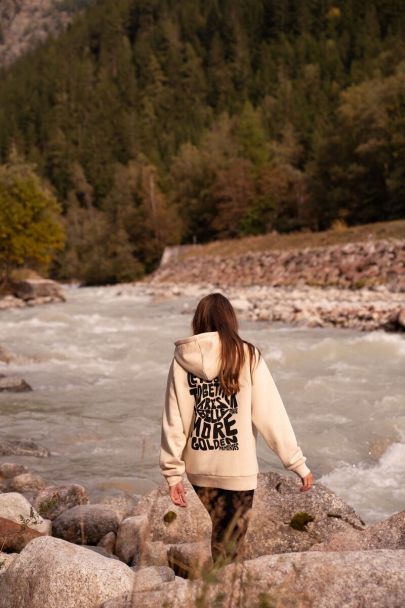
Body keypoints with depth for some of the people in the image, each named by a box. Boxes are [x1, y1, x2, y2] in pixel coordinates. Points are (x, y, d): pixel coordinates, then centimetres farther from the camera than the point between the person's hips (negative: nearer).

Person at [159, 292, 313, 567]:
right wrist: (298, 463, -3)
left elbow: (173, 421, -1)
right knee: (230, 544, 8)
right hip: (238, 467, -3)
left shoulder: (183, 359, -1)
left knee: (221, 531, 24)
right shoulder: (247, 356, -8)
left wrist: (173, 472, 5)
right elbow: (272, 414, -8)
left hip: (199, 467, 3)